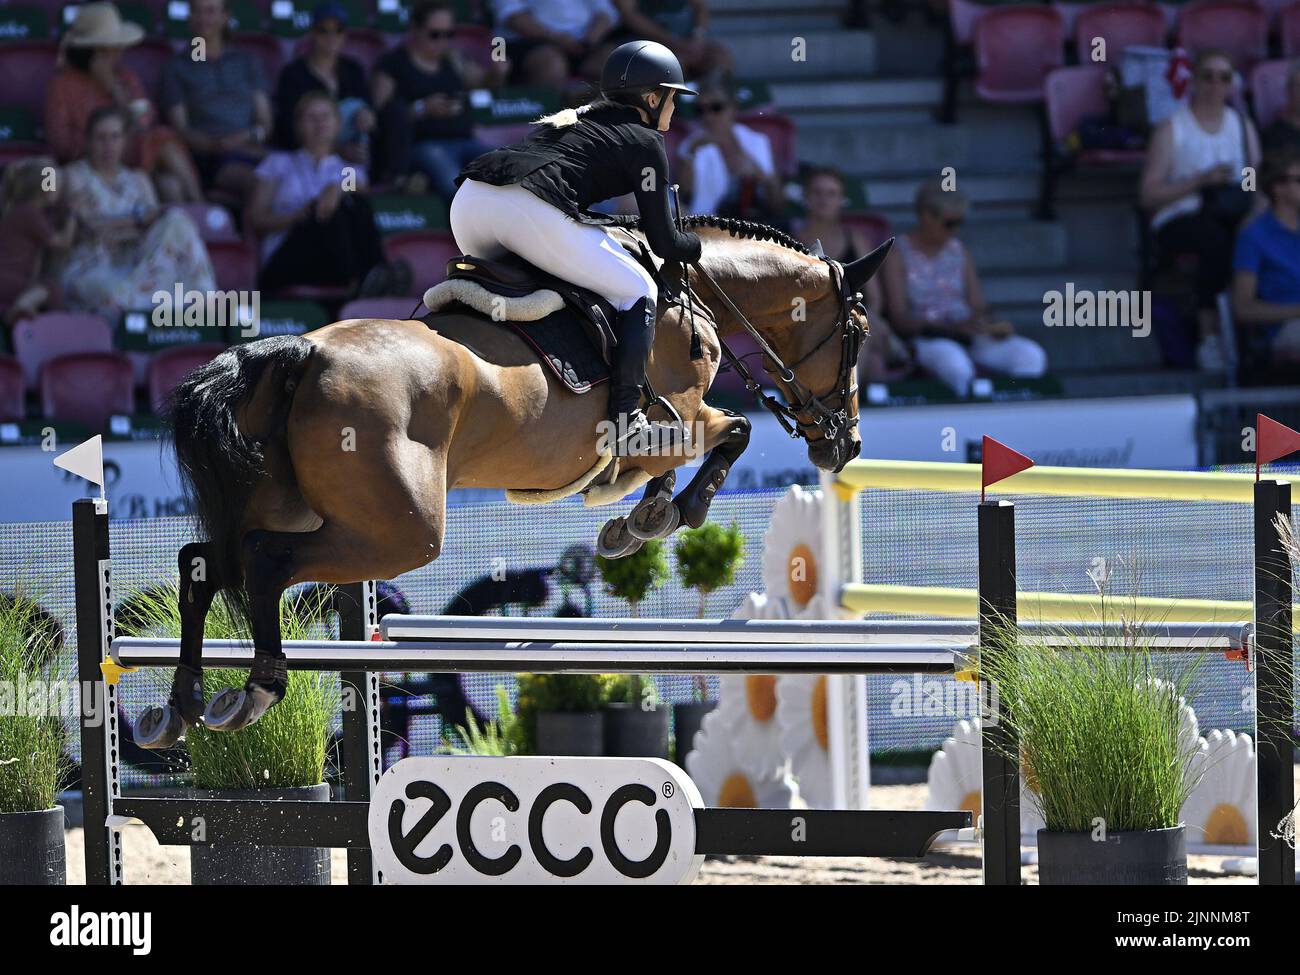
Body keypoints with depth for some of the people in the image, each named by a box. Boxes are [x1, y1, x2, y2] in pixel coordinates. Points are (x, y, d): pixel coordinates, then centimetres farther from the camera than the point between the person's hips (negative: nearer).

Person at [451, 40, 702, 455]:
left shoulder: (574, 118, 34)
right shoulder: (645, 141, 13)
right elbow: (664, 243, 13)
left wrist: (623, 222, 44)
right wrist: (697, 246, 33)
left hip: (469, 202, 7)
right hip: (532, 213, -7)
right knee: (638, 292, 9)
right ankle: (625, 423, 1)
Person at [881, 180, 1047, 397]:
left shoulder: (959, 252, 17)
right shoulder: (899, 255, 1)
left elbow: (979, 307, 14)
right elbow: (899, 320, -8)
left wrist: (995, 324, -10)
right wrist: (953, 328, -21)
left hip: (967, 338, 5)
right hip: (924, 339, -5)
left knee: (1031, 355, -23)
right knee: (953, 360, -42)